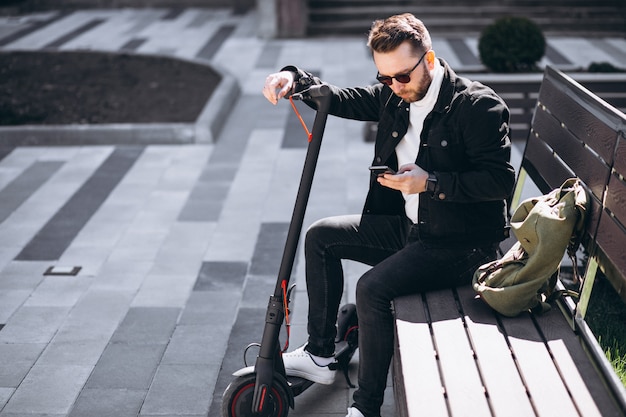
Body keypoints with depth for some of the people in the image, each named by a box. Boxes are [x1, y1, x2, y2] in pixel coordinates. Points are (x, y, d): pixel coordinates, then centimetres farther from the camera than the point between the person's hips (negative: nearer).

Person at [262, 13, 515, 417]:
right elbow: (339, 99, 10)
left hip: (460, 243, -8)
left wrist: (430, 182, -27)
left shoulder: (478, 105, -18)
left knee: (373, 288, -27)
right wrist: (294, 78, -9)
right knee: (321, 237, 9)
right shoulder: (393, 97, 3)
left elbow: (501, 180, -22)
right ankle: (319, 355, 19)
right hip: (409, 226, 9)